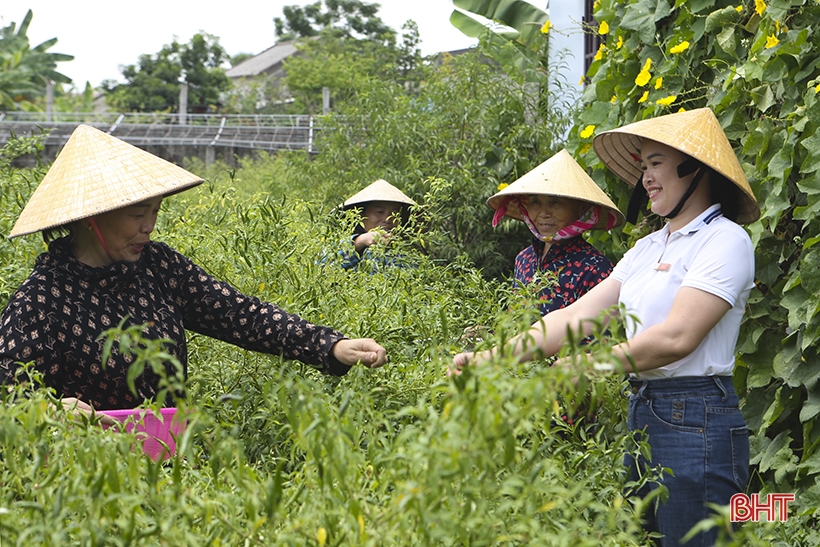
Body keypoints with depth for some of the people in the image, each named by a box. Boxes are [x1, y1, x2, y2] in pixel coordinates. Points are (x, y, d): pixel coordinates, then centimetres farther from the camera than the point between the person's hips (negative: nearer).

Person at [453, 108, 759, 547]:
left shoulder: (724, 240, -8)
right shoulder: (648, 248, 16)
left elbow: (677, 337, -19)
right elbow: (578, 316, 8)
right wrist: (493, 357, -3)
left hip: (698, 423, -8)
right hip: (641, 415, 8)